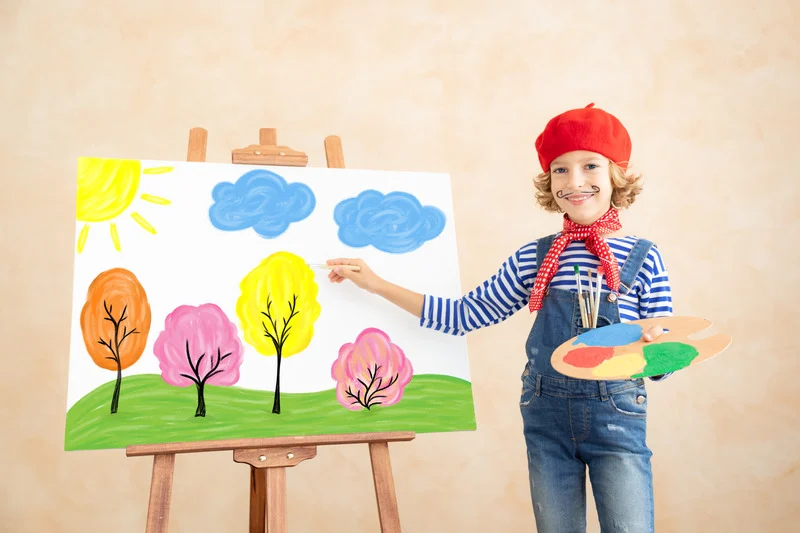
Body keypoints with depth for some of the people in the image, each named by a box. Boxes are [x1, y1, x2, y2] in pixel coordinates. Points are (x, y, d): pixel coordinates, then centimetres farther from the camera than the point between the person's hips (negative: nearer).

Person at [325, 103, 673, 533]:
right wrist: (377, 284, 7)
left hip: (615, 413, -2)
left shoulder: (643, 257, -3)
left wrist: (653, 346, -23)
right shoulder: (532, 258, 3)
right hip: (546, 415, 3)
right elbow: (461, 315, 8)